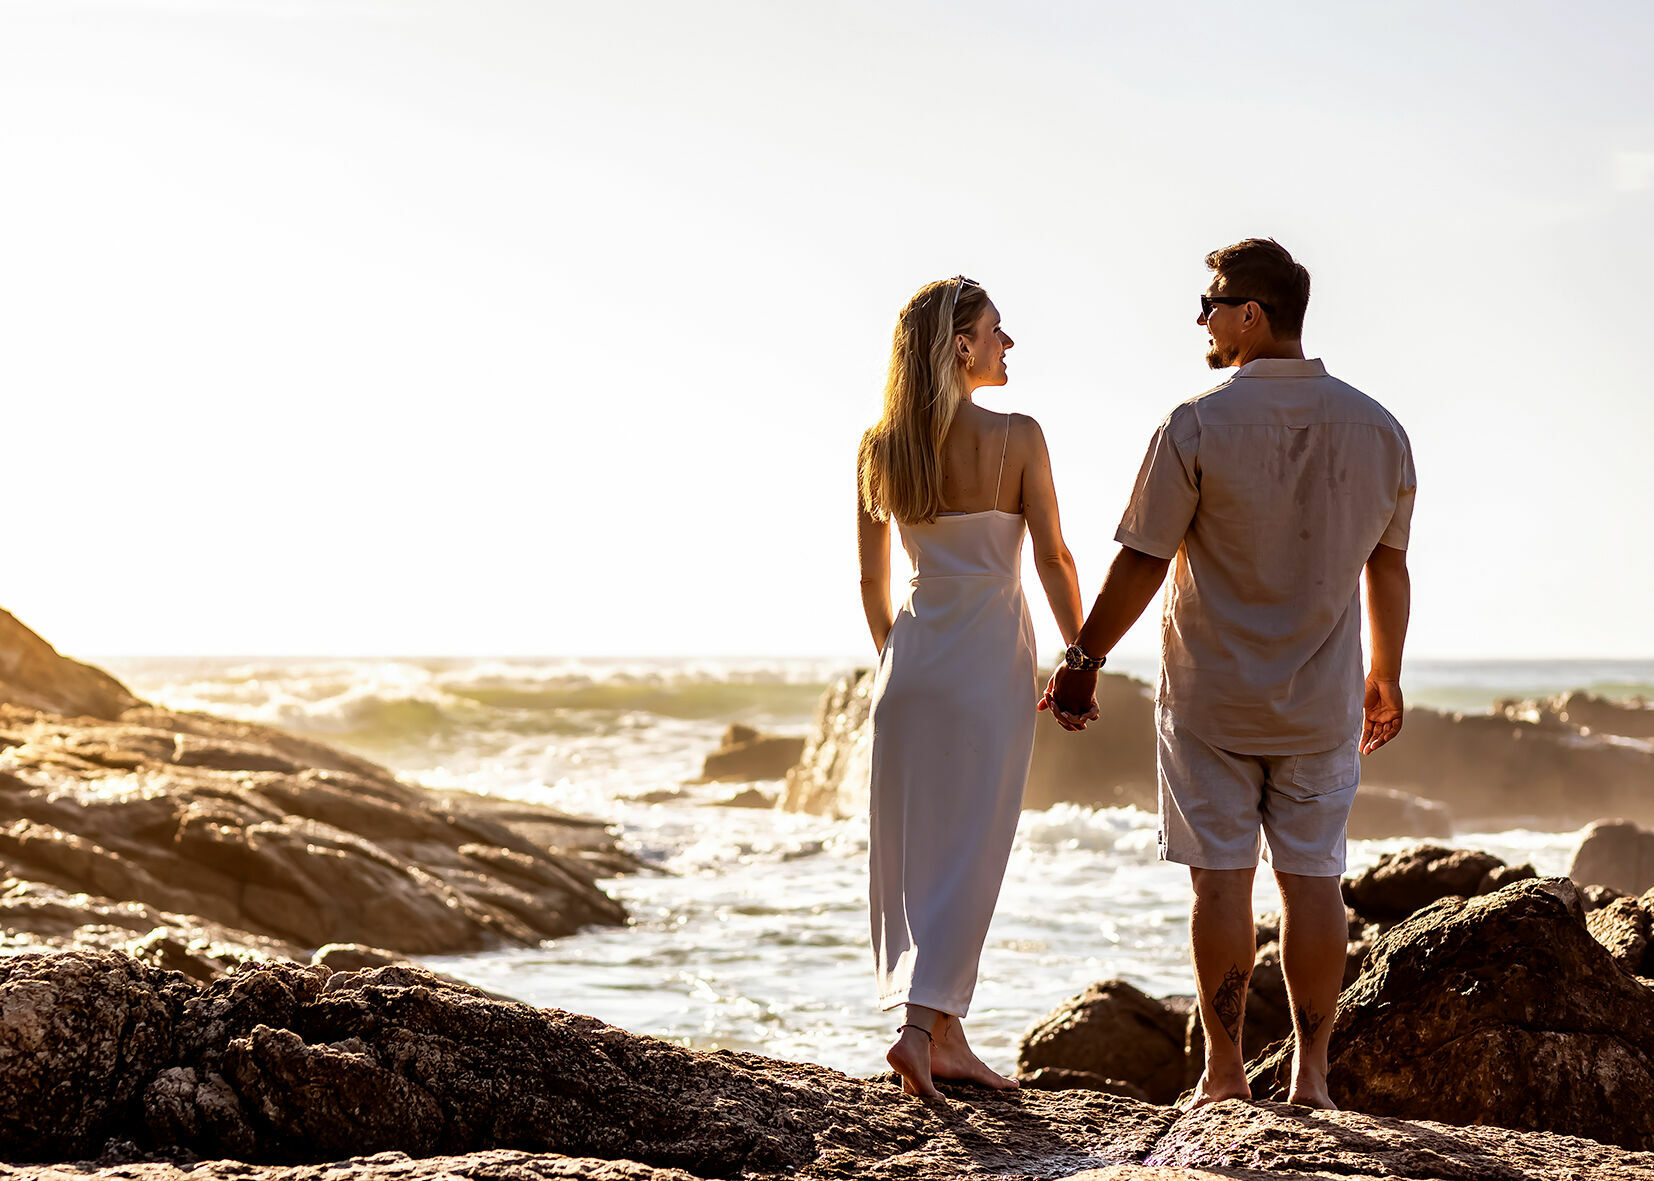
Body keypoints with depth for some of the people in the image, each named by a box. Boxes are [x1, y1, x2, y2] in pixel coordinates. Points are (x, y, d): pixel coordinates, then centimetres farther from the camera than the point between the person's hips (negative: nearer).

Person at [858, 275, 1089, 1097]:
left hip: (912, 659, 5)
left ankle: (946, 1038, 16)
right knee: (969, 851, -2)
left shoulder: (878, 449, 2)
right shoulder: (1016, 438, -10)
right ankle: (921, 1025, -12)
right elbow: (1054, 559, -7)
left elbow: (871, 576, 8)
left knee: (910, 848, 10)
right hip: (992, 660, -4)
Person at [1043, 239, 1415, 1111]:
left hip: (1210, 698, -3)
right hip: (1322, 703, 3)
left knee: (1222, 878, 2)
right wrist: (1386, 678, 22)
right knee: (1313, 878, 7)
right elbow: (1388, 566, 10)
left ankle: (1224, 1071, 6)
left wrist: (1083, 661, 1)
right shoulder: (1377, 429, 1)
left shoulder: (1197, 426, -13)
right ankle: (1310, 1075, 10)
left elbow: (1141, 562, -10)